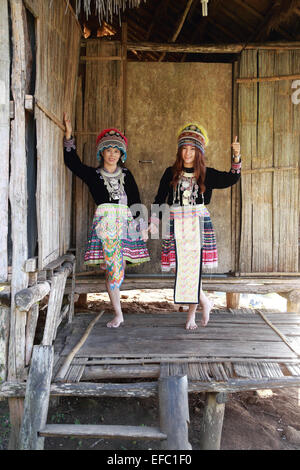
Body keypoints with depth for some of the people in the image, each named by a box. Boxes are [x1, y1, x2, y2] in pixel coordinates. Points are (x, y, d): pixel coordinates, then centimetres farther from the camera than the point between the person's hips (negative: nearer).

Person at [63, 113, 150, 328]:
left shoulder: (126, 175, 15)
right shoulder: (93, 175, 12)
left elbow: (136, 201, 12)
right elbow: (72, 161, 11)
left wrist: (142, 227, 7)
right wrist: (69, 135, 4)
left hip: (126, 222, 2)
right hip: (105, 221, -2)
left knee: (118, 265, -1)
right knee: (114, 268, -7)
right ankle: (118, 314, 1)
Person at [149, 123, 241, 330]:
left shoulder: (207, 174, 8)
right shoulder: (171, 173, 9)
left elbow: (232, 178, -1)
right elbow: (159, 200, 12)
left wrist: (237, 157, -15)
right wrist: (154, 223, 6)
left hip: (199, 224, -1)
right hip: (176, 225, 1)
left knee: (194, 269, -1)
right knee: (181, 269, -4)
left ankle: (192, 313, 15)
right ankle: (206, 302, 18)